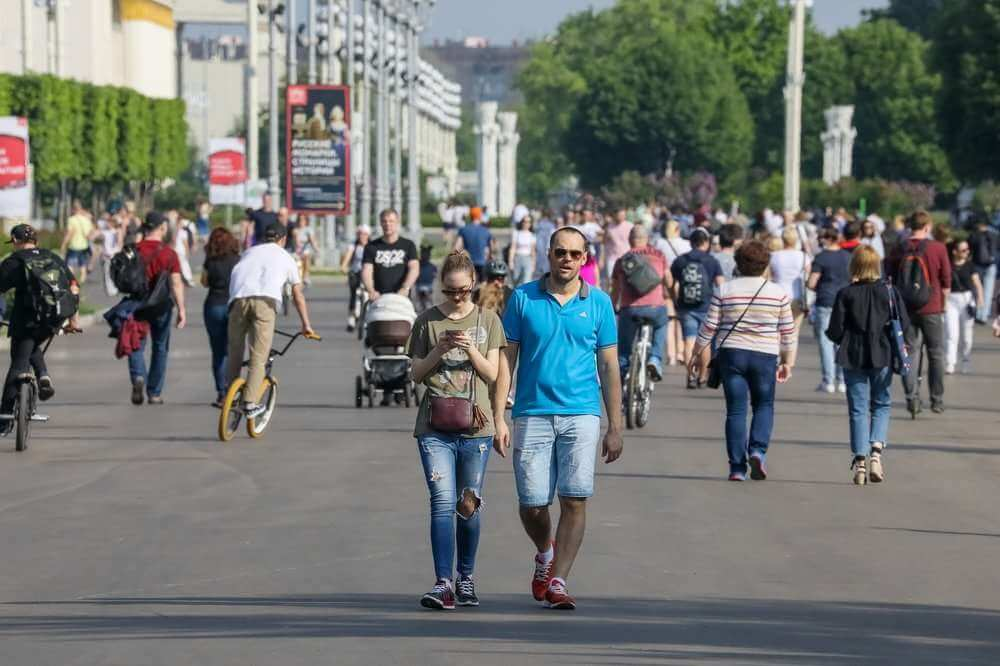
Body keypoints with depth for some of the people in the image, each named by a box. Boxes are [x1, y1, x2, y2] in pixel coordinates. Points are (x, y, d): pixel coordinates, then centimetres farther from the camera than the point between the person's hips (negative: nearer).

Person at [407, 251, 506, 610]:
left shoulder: (487, 320, 7)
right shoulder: (428, 321, 6)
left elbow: (492, 374, 4)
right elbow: (417, 374, 5)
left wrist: (471, 350, -13)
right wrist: (439, 350, -12)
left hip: (475, 425, 1)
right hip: (435, 427, -1)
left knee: (469, 506, 7)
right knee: (442, 503, -12)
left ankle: (466, 577, 23)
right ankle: (443, 583, -17)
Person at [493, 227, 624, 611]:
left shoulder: (599, 303, 5)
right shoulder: (523, 299, 3)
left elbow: (609, 367, 8)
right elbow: (506, 360, 5)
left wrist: (615, 428, 5)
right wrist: (498, 418, -3)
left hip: (581, 414, 0)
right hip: (532, 414, 0)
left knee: (574, 499, -10)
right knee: (532, 504, 1)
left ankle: (557, 582, -5)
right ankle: (545, 554, 32)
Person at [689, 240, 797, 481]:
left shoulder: (724, 291, 0)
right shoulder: (779, 293, 0)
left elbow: (708, 328, 2)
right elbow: (788, 332, 3)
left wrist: (697, 355, 13)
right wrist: (788, 363, 13)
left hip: (731, 354, 0)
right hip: (765, 356, 0)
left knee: (736, 409, 4)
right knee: (764, 405, 15)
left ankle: (737, 467, 2)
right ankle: (758, 450, -7)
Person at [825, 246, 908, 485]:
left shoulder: (845, 294, -7)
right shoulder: (889, 292, -4)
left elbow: (835, 331, -8)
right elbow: (903, 324, -3)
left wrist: (843, 339, 14)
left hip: (854, 358, 0)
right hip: (883, 357, 0)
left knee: (858, 409, 5)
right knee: (882, 405, 14)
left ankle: (860, 459, -2)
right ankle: (876, 450, -6)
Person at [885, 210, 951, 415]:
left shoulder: (899, 251, -2)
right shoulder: (938, 248, -8)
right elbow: (946, 281, -3)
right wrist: (943, 303, 12)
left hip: (905, 308, 2)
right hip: (932, 309, -2)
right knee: (936, 354, 10)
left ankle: (912, 398, 4)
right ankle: (937, 400, 11)